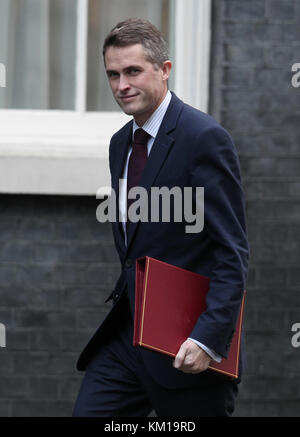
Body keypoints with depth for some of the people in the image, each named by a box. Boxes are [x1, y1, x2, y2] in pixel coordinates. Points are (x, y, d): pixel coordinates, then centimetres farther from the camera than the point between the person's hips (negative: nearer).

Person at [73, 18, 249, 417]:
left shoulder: (204, 137, -13)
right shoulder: (121, 143, 13)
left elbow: (232, 252, -17)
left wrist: (208, 338, -25)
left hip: (186, 344, -7)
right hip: (126, 335, 7)